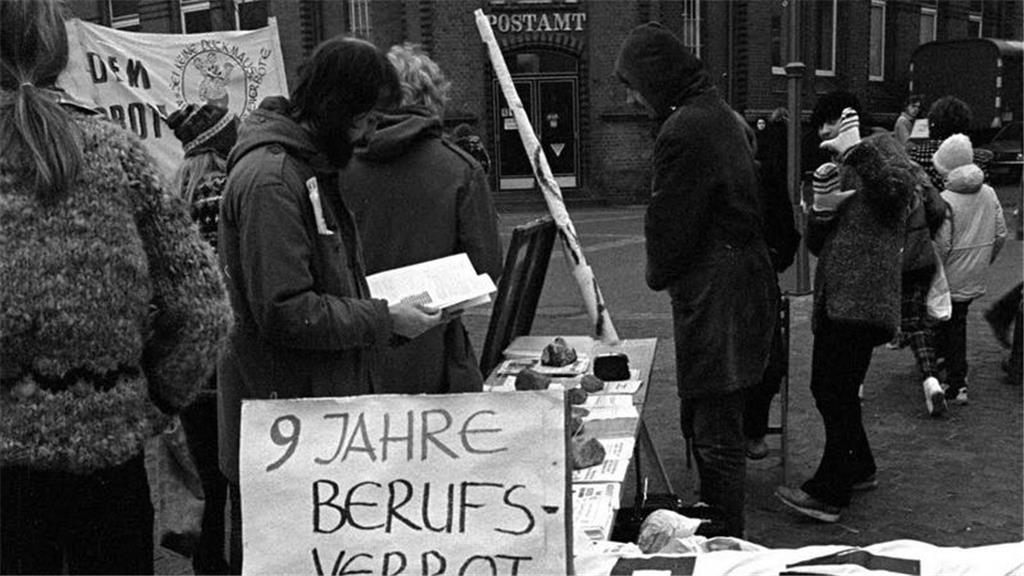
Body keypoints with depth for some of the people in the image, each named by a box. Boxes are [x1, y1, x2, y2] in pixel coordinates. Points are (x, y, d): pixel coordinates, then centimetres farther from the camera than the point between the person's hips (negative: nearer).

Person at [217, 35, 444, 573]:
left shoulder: (309, 165, 14)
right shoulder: (270, 179, -19)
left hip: (327, 398, 10)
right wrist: (385, 319, -16)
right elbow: (284, 313, -23)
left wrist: (381, 301, 9)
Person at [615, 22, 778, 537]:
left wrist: (659, 276, 3)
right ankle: (716, 529, 34)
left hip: (714, 296, -11)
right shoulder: (724, 116, 14)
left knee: (716, 437, -1)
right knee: (700, 422, 21)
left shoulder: (683, 132, -19)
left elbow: (669, 226, -16)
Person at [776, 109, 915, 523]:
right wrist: (822, 209, -3)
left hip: (862, 301, -9)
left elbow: (901, 184, -24)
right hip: (832, 302, 9)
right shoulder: (835, 173, 23)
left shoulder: (882, 148, 1)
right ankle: (859, 469, 31)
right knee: (827, 390, 15)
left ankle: (828, 495, -3)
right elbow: (816, 246, 16)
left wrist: (855, 149, -26)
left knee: (837, 394, -9)